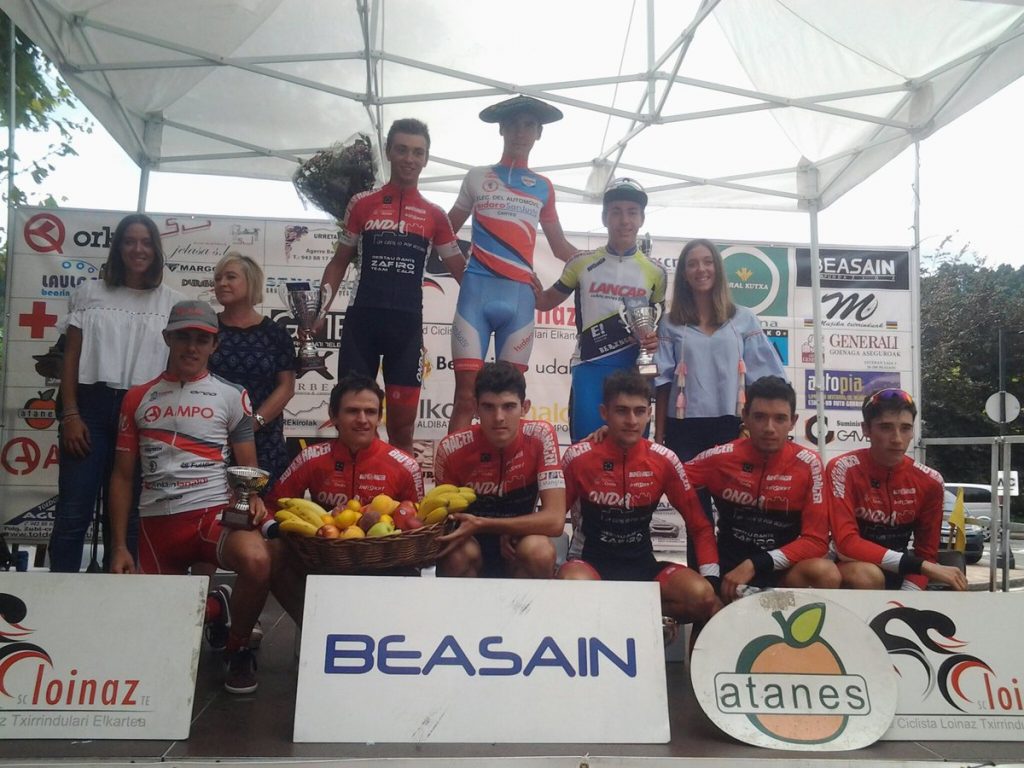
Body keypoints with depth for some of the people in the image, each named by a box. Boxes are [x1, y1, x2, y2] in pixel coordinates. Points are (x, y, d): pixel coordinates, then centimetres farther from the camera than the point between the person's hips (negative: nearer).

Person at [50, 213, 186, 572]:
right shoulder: (89, 293, 8)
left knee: (127, 515, 8)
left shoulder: (173, 303, 7)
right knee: (72, 513, -1)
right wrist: (70, 413, -4)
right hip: (92, 406, 0)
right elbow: (71, 357, 6)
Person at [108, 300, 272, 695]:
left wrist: (253, 498, -18)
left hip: (215, 512, -3)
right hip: (158, 520, 3)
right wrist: (119, 546, 4)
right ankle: (215, 608, 35)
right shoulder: (138, 399, 11)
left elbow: (248, 468, 6)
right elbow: (122, 476, 11)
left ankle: (238, 647, -4)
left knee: (257, 561, -33)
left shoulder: (231, 396, 6)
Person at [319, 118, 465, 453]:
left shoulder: (434, 215, 9)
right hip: (362, 317, 0)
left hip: (407, 322, 1)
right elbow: (339, 262, 12)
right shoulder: (362, 203, 8)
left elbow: (460, 269, 13)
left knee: (403, 412, 3)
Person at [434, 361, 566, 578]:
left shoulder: (541, 437, -17)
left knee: (539, 551, -33)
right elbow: (444, 513, -4)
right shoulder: (451, 448, -17)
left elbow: (554, 520, -23)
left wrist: (481, 524, -32)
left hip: (517, 549, 1)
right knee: (459, 552, -34)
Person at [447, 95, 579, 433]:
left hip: (519, 296, 2)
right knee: (466, 394, -9)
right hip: (477, 291, -2)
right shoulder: (477, 177, 15)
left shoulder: (543, 187, 18)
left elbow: (560, 247, 23)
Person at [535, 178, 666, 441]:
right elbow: (546, 301, 16)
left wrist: (658, 339, -5)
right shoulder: (581, 263, 5)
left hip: (634, 369, 1)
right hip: (590, 366, -1)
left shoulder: (654, 272, 7)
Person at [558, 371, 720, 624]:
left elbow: (699, 525, 1)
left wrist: (711, 580, -10)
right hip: (590, 561, -3)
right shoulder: (578, 457, -11)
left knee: (701, 596, -24)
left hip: (642, 564, 3)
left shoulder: (664, 460, -6)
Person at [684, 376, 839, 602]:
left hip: (781, 571, 0)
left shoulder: (808, 464, -6)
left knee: (826, 574, -28)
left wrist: (756, 564, -18)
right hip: (729, 571, 0)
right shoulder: (721, 457, -5)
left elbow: (816, 540, -8)